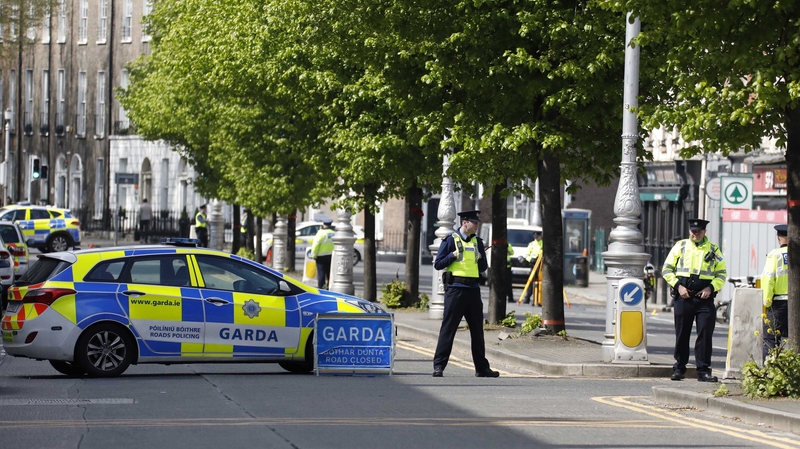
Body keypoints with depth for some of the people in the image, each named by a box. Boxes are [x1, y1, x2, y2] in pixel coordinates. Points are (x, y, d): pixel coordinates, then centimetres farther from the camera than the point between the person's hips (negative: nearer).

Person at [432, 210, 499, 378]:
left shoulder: (477, 242, 13)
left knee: (477, 329, 9)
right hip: (455, 288, -5)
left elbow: (483, 268, 17)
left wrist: (480, 259, -3)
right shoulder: (451, 240, -1)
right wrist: (453, 255, -15)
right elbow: (438, 264, -2)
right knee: (448, 328, -5)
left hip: (473, 289, 5)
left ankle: (482, 367, 17)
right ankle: (439, 366, -2)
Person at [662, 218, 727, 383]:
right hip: (683, 297, 0)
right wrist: (678, 286, -6)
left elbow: (722, 274, 11)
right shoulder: (680, 246, 7)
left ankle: (703, 370, -1)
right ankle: (679, 368, 16)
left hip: (705, 297, 0)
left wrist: (711, 288, -6)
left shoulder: (713, 250, 8)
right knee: (682, 334, 6)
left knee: (705, 334, -5)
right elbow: (667, 269, 8)